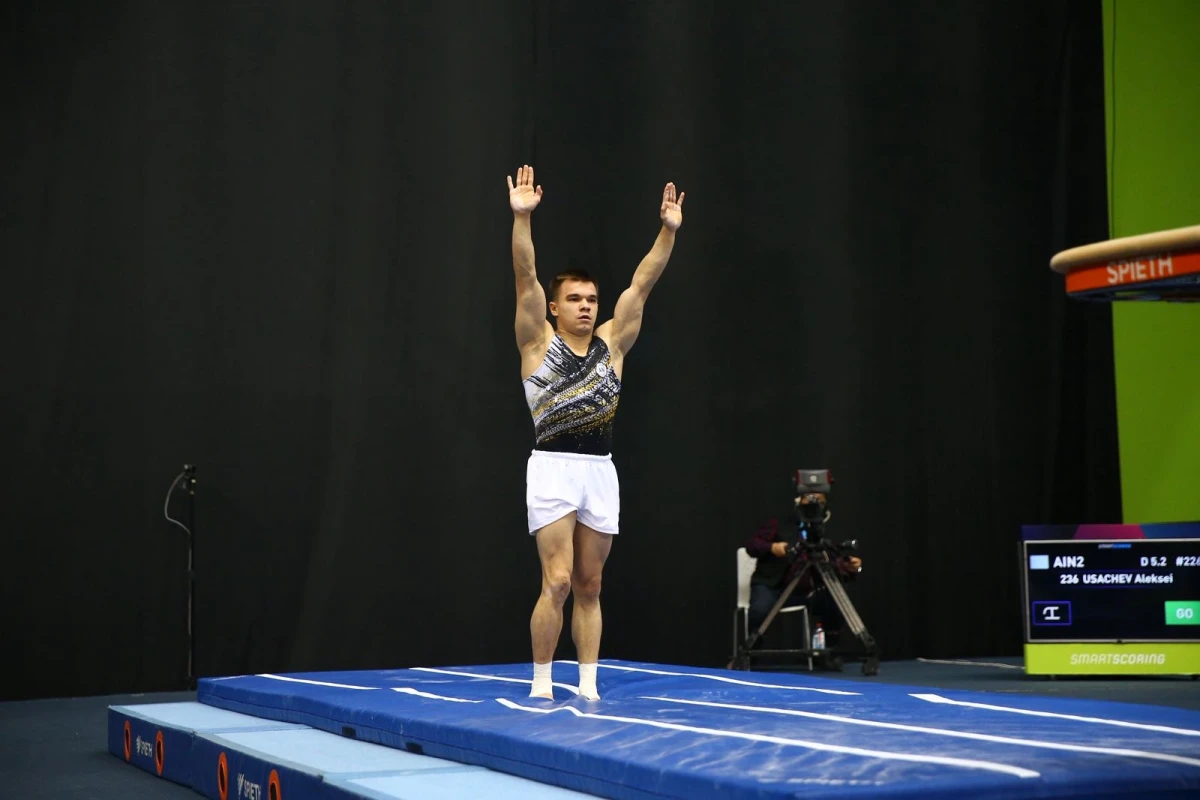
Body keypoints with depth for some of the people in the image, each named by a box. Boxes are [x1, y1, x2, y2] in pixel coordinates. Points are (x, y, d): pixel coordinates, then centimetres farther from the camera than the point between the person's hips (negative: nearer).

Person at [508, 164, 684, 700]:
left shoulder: (612, 343, 12)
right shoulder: (538, 342, 2)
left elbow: (642, 284, 8)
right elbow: (525, 277, -8)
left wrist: (668, 230, 0)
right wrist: (522, 217, -19)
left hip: (600, 471, 4)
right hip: (553, 468, -4)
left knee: (589, 587, 8)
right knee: (558, 581, -10)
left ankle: (588, 684, 12)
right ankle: (541, 683, 1)